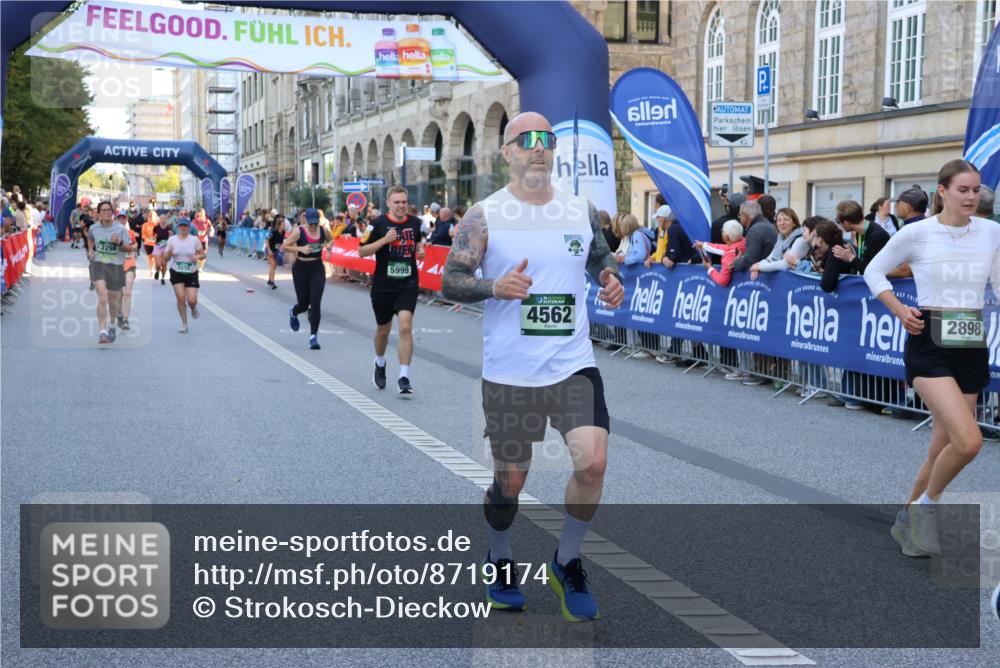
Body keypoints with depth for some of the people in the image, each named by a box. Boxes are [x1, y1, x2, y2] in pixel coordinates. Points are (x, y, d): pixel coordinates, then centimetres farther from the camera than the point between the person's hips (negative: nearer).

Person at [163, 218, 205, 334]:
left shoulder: (194, 240, -4)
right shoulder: (172, 240, -1)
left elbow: (202, 253, 5)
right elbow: (166, 258, 2)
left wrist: (198, 257, -17)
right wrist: (169, 252, -20)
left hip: (191, 273, -1)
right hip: (176, 272, 1)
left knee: (191, 300, -9)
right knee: (181, 298, -7)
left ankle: (194, 307, 31)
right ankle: (184, 324, 10)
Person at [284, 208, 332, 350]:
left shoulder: (323, 231, 0)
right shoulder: (298, 231, -11)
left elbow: (331, 240, 21)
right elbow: (284, 247, -11)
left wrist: (328, 245, -2)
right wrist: (300, 248, -22)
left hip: (318, 269, 2)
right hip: (301, 269, -2)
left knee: (316, 302, -11)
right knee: (303, 304, 5)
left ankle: (314, 337, -4)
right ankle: (293, 313, 45)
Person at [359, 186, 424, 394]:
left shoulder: (415, 223, 4)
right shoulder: (378, 224, -6)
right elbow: (362, 252, -7)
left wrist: (420, 251, 1)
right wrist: (384, 240, -19)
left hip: (408, 284, 0)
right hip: (383, 285, 0)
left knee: (405, 326, -17)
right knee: (383, 329, 16)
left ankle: (404, 377, -13)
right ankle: (380, 363, 45)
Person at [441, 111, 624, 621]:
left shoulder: (582, 210, 5)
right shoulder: (485, 216, -4)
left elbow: (602, 258, 20)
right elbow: (449, 282, -4)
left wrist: (611, 280, -2)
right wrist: (493, 287, -23)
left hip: (573, 364, 2)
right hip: (508, 372, -2)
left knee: (593, 463, -15)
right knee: (509, 480, 9)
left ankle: (567, 562, 10)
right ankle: (500, 560, 38)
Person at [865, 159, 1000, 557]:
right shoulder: (917, 233, -7)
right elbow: (874, 271, 6)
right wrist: (899, 310, -6)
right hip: (929, 345, -4)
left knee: (943, 449, 9)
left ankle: (908, 519, 30)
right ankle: (927, 504, 5)